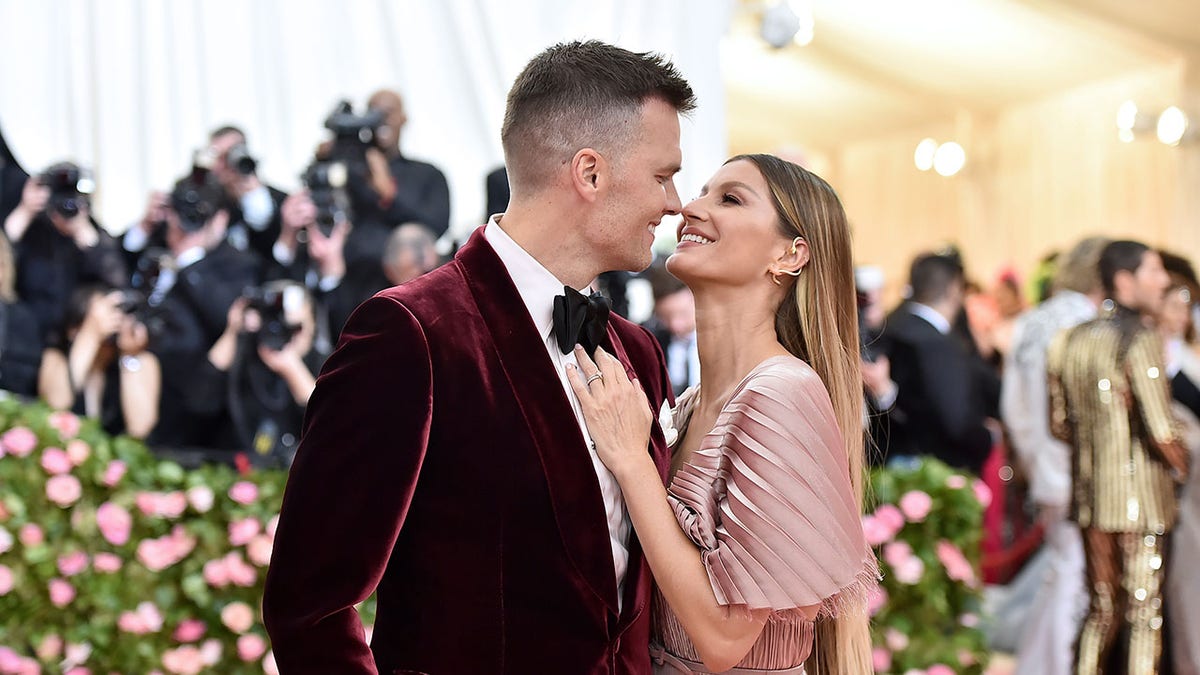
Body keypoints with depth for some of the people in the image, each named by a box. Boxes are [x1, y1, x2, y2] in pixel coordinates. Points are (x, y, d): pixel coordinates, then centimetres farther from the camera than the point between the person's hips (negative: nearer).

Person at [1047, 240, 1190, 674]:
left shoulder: (1071, 341, 7)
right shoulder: (1140, 340, -15)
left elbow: (1059, 424, 11)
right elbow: (1160, 431, -19)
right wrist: (1180, 465, -1)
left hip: (1089, 492, 7)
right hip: (1140, 495, -7)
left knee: (1102, 610, 16)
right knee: (1144, 613, 1)